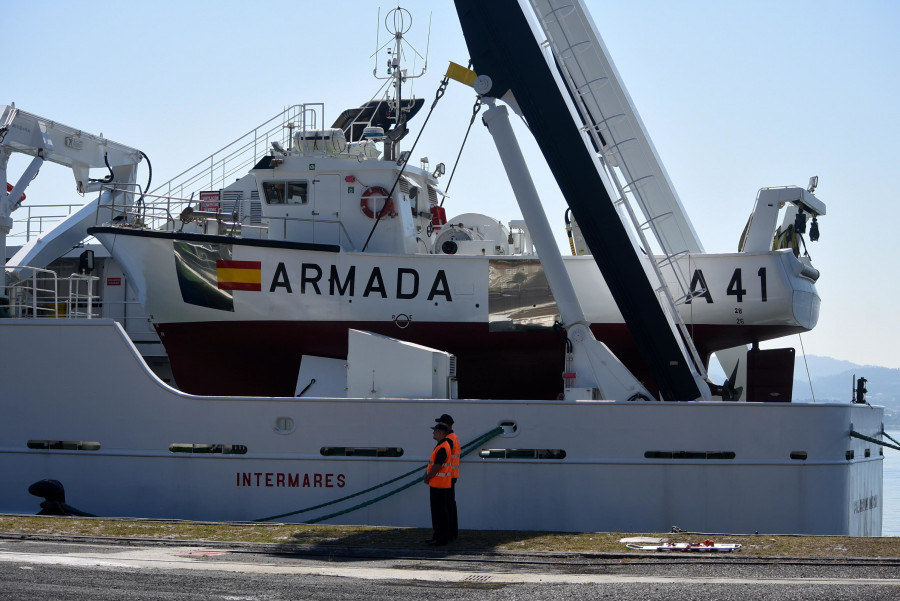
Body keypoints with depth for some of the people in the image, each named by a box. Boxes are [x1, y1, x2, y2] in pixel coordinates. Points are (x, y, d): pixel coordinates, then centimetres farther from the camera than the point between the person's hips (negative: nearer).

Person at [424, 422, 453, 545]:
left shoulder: (442, 448, -20)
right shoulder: (440, 446, 14)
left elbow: (436, 467, -22)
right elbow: (433, 463, 22)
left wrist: (427, 478, -8)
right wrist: (427, 473, 6)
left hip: (439, 485, -11)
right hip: (437, 484, 11)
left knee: (440, 512, -6)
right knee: (437, 511, 15)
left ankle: (442, 539, -3)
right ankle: (438, 536, 21)